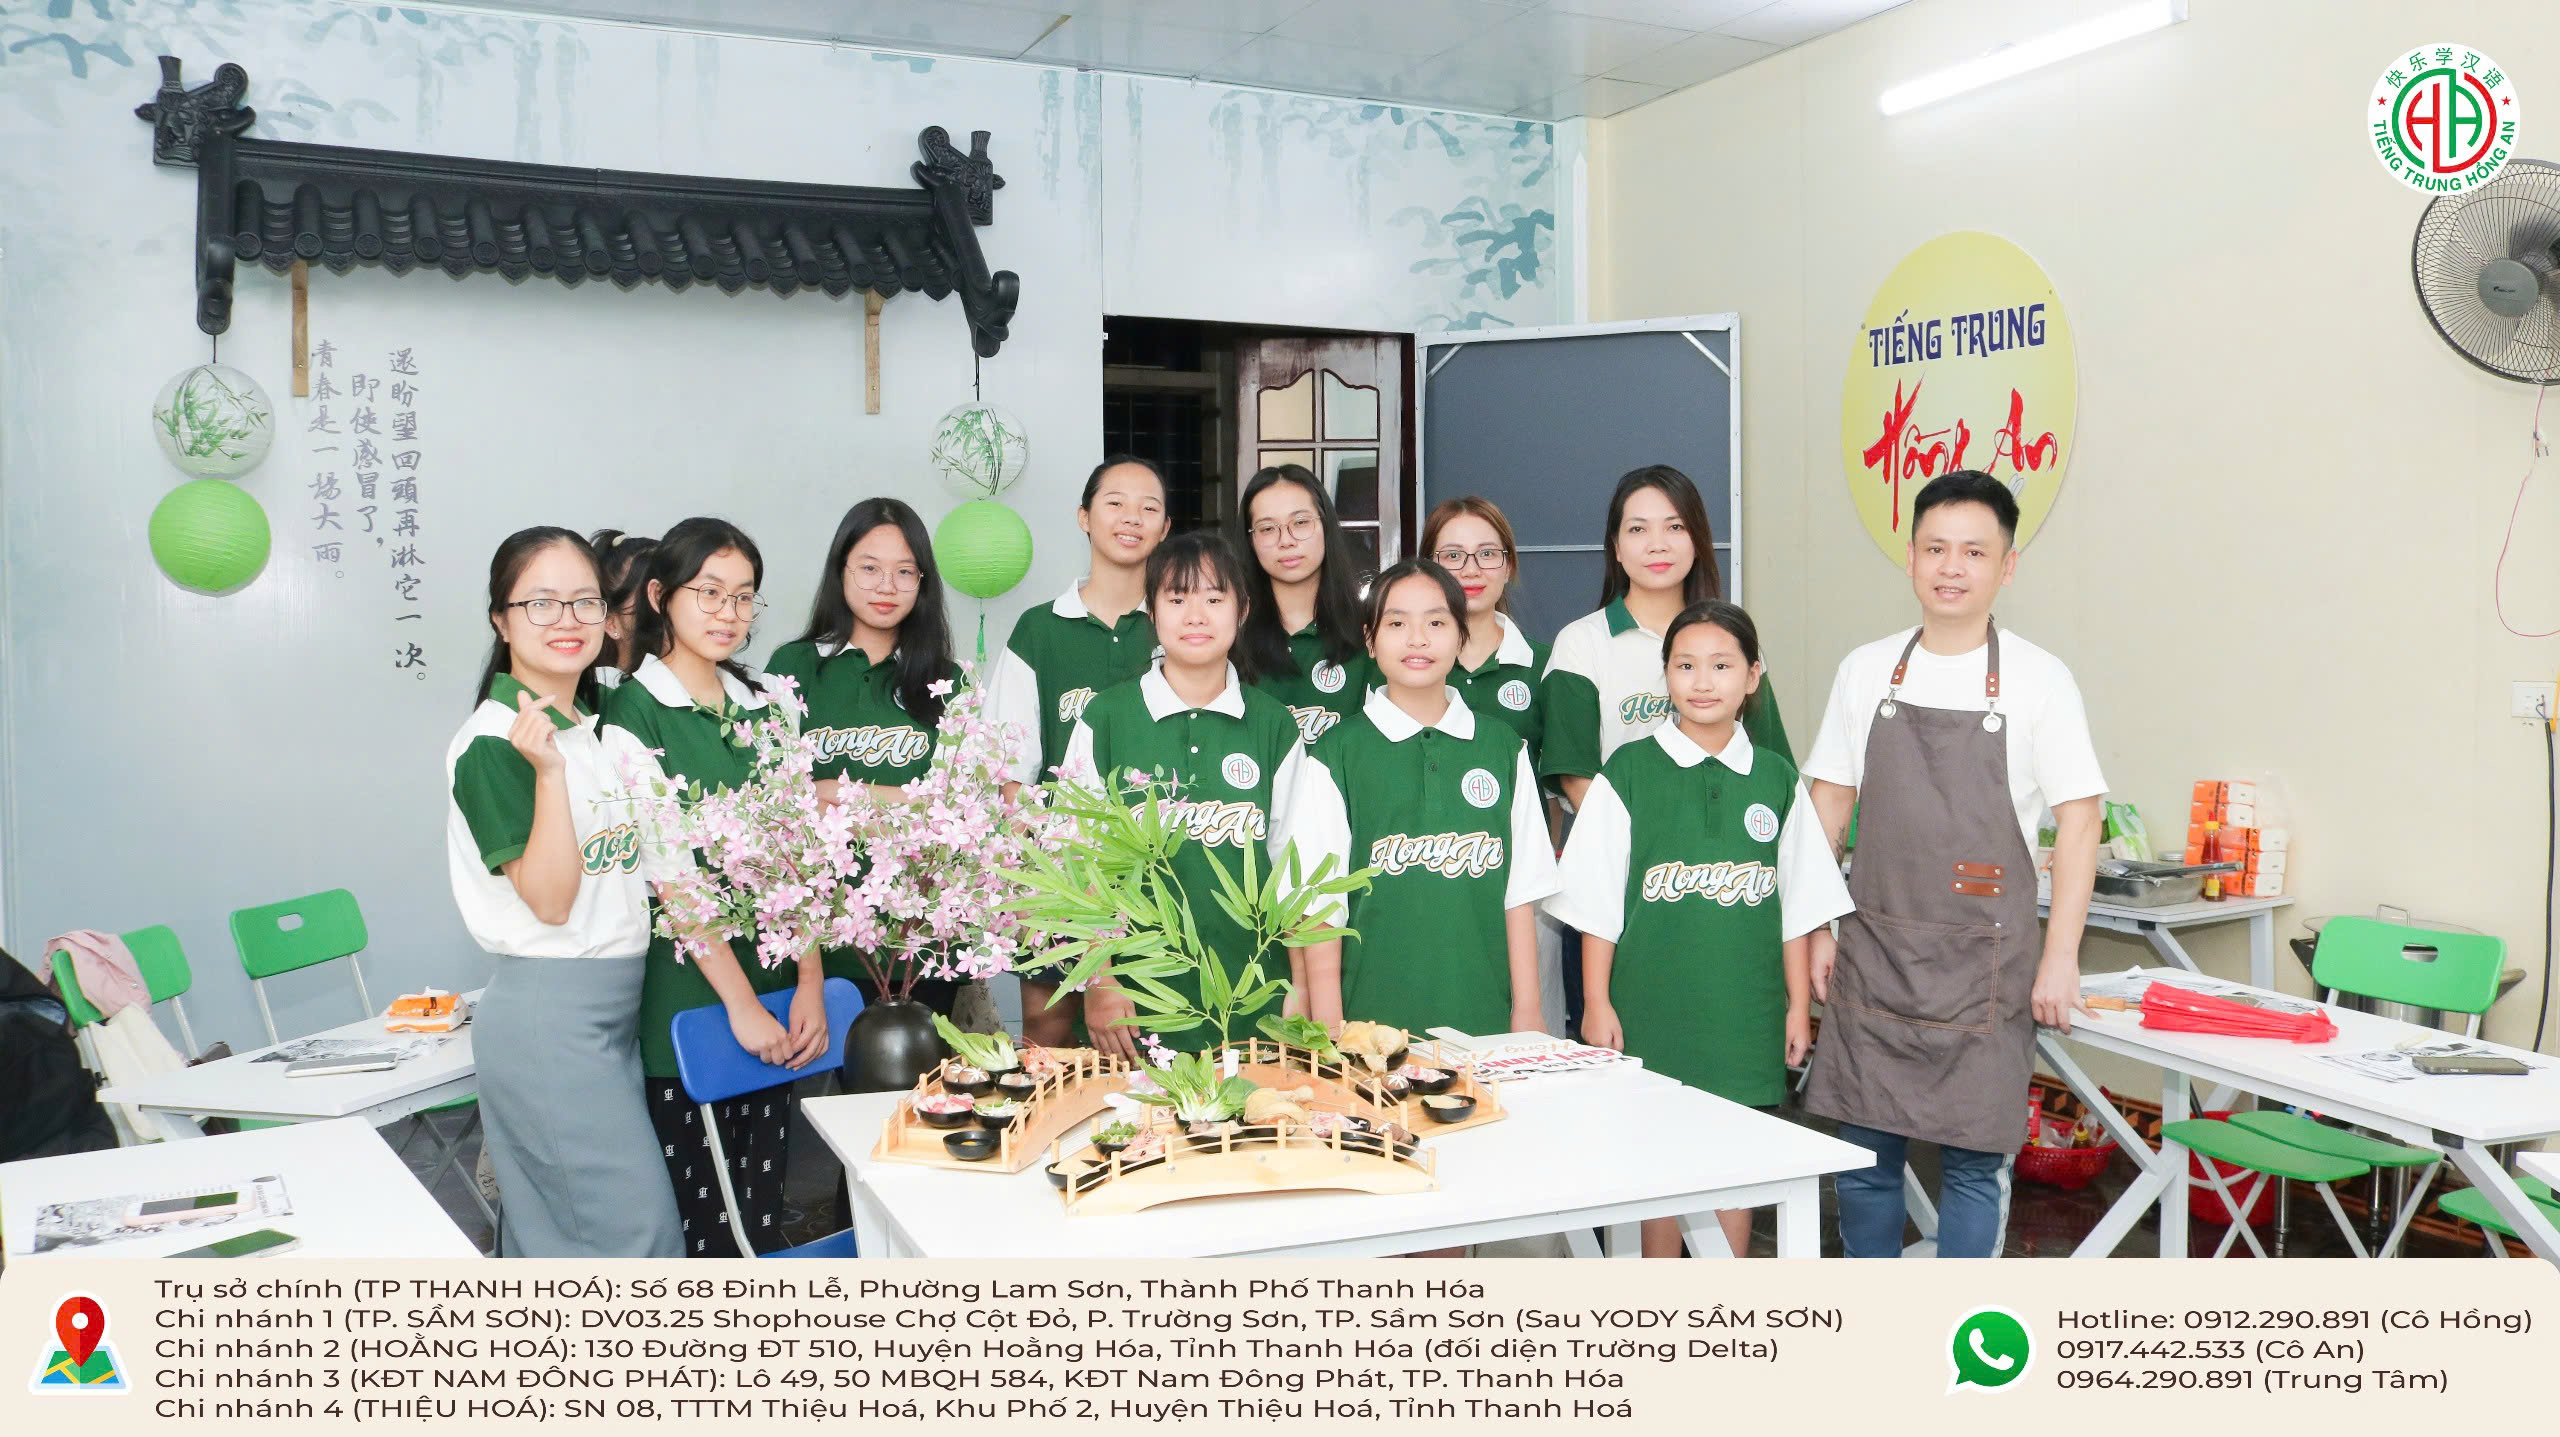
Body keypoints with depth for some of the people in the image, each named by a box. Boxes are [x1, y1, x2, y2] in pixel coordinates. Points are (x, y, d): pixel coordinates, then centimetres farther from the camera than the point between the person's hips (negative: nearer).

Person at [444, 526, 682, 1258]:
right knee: (637, 1218, -8)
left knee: (552, 1223, 13)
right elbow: (549, 900, -18)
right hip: (547, 1014, -8)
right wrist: (548, 771, -26)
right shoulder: (491, 744, -13)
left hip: (615, 1007, 8)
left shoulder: (608, 734, 12)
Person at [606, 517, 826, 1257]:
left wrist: (809, 983, -1)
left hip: (770, 980, 5)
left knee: (762, 1207, 10)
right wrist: (740, 1002, -14)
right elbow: (670, 871, -12)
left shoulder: (760, 707, 12)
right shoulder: (635, 712, -6)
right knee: (698, 1220, 0)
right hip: (685, 988, -5)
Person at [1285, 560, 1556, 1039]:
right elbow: (1321, 908, -3)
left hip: (1483, 1018, 2)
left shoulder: (1503, 750, 7)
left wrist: (1528, 1012, 5)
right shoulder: (1335, 756, -2)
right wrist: (1329, 1035, -6)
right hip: (1372, 1018, -2)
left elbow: (1520, 893, 8)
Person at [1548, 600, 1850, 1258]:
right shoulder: (1628, 772, -3)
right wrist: (1596, 1000, -4)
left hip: (1744, 1007, 2)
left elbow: (1798, 907, 9)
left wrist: (1799, 1003, 7)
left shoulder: (1776, 779, 5)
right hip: (1651, 1004, -2)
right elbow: (1598, 903, -2)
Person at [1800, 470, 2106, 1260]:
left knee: (1973, 1160, 4)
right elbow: (1828, 807, 8)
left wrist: (2060, 958, -9)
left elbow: (2078, 823, -4)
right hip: (1873, 953, 3)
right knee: (1865, 1152, 10)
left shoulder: (2039, 680, -4)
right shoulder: (1865, 671, 4)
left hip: (1983, 960, -2)